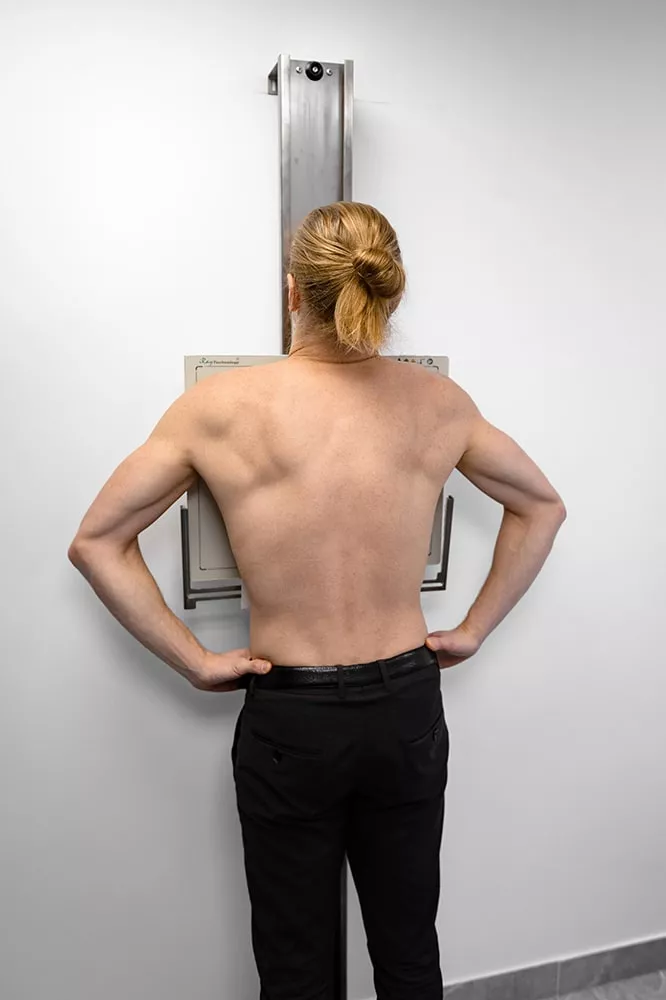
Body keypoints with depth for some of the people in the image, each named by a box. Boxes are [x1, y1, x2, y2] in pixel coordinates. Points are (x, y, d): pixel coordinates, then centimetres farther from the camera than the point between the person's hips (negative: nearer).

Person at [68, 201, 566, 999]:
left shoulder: (218, 406, -13)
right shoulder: (438, 403, -6)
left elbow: (96, 542, -7)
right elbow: (543, 507, 7)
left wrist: (194, 660, -4)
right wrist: (475, 630, 8)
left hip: (288, 719, -2)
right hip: (409, 707, 3)